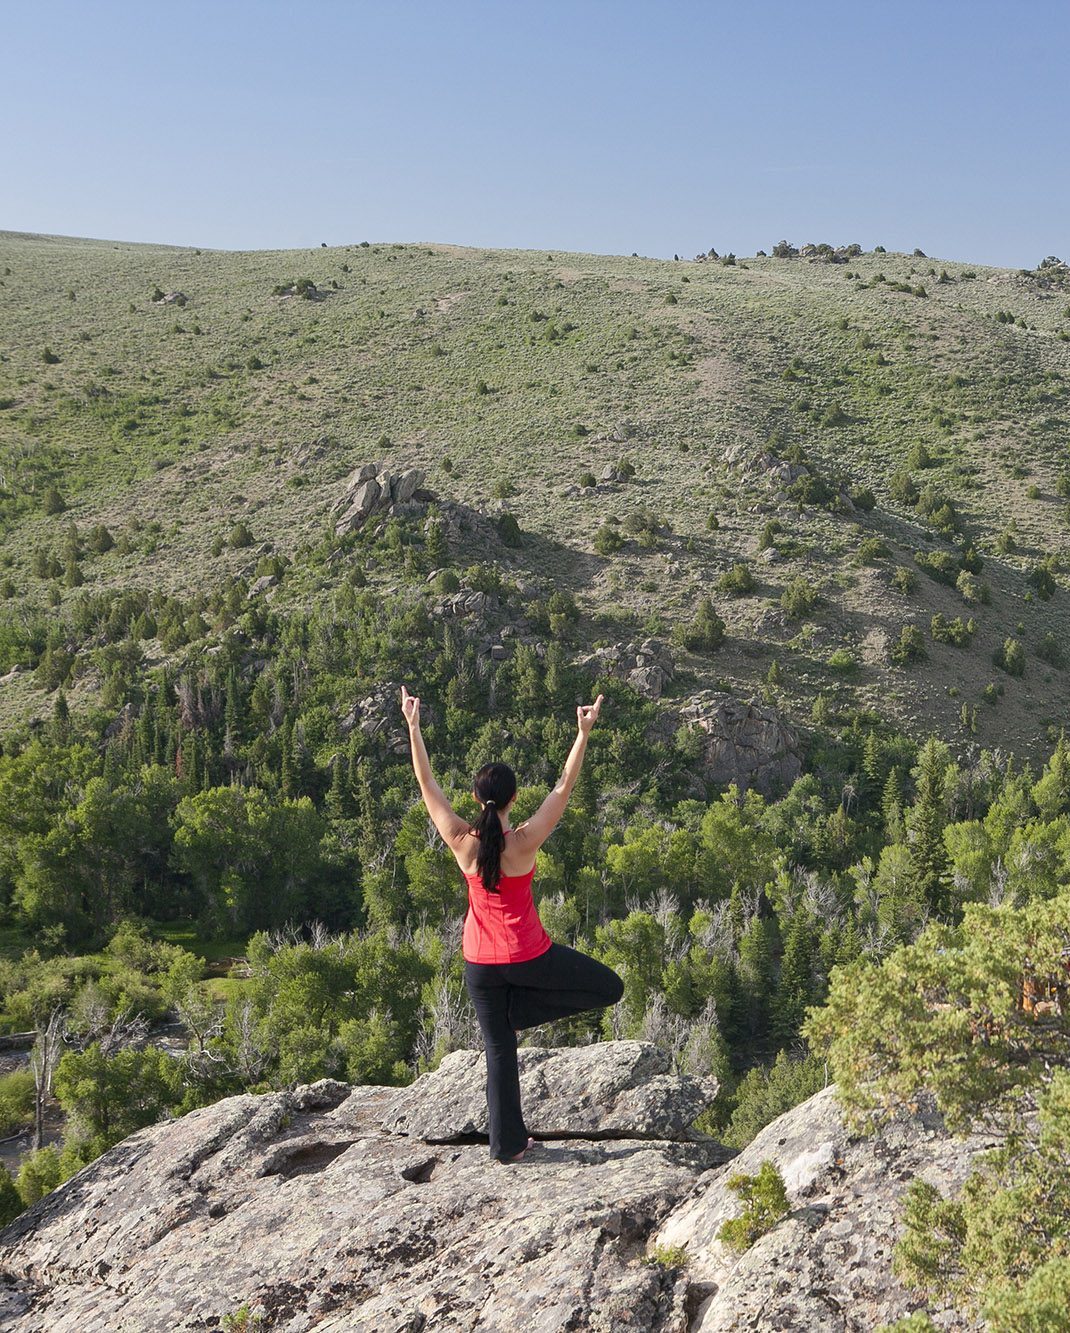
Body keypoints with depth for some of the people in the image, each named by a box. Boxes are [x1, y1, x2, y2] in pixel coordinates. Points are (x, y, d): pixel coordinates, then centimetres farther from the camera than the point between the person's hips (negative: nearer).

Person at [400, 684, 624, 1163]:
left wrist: (412, 726, 0)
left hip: (479, 961, 4)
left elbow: (427, 784, -5)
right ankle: (516, 1008, 4)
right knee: (609, 987, 12)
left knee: (499, 1051, 15)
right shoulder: (524, 842, -19)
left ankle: (507, 1143, 19)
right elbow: (564, 787, -15)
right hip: (528, 956, -4)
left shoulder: (461, 841, -12)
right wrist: (583, 733, -12)